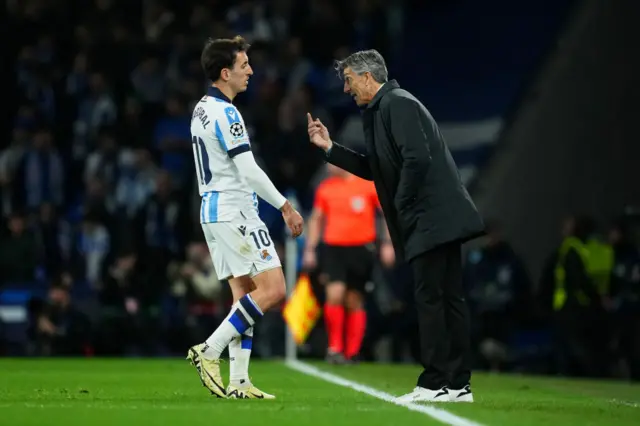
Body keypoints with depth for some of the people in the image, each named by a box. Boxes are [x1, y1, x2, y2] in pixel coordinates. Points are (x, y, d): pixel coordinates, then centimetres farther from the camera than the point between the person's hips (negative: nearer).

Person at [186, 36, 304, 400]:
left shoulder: (203, 110, 15)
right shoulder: (226, 113, -15)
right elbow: (249, 171, -18)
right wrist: (286, 207, -12)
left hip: (214, 210, 10)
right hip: (234, 211, -10)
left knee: (246, 295, 7)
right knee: (273, 289, -11)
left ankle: (238, 382, 1)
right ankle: (210, 350, -12)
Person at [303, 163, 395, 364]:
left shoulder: (369, 185, -2)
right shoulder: (325, 188, 8)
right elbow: (316, 219, 18)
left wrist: (387, 243, -3)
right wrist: (310, 248, 13)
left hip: (361, 249, -2)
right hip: (333, 248, 2)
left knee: (354, 301, 3)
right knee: (334, 294, -16)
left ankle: (352, 353, 12)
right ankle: (334, 347, -6)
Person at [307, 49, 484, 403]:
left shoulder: (397, 104, -11)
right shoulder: (382, 109, 20)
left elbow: (417, 159, -21)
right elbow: (374, 170, 24)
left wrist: (401, 206, -13)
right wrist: (329, 147, 18)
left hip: (430, 219, -10)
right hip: (440, 219, 10)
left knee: (430, 300, -8)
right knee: (448, 299, 9)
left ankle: (434, 385, -7)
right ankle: (457, 385, 11)